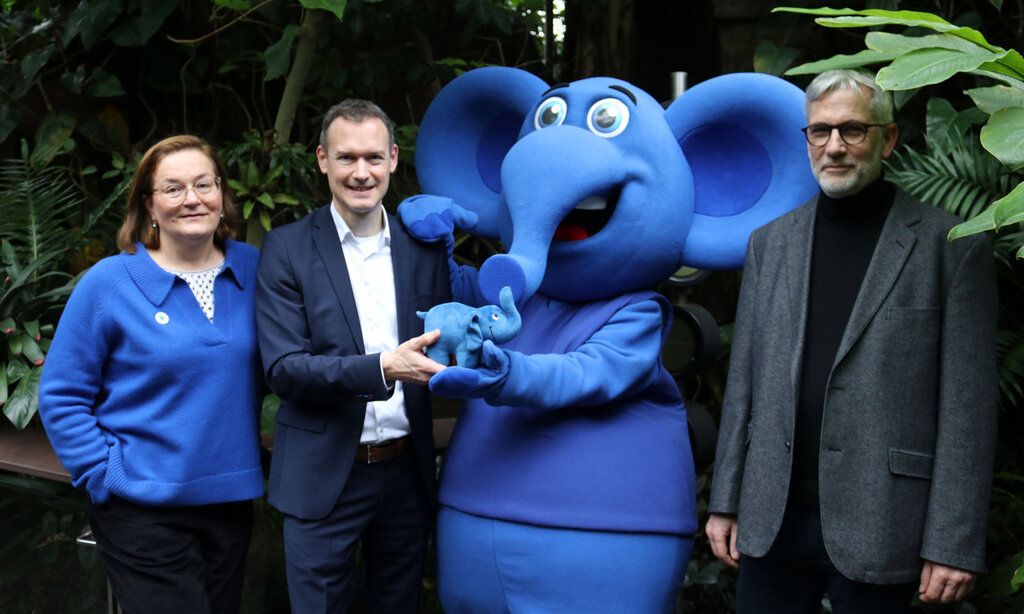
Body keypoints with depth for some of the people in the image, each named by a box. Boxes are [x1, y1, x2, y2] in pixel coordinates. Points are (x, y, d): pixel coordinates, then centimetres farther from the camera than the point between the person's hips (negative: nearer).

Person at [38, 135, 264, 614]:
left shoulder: (253, 269, 1)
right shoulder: (109, 283, -10)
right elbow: (62, 396, -5)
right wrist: (106, 476, -12)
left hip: (231, 498, 4)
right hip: (144, 509, -4)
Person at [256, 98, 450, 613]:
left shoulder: (425, 248, 3)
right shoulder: (287, 249, -6)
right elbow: (283, 368, -13)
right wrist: (383, 368, -27)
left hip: (408, 473, 3)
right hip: (324, 478, -3)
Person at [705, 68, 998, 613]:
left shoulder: (951, 247, -3)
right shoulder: (770, 243, 9)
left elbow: (967, 407, -6)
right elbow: (744, 383, 10)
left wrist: (952, 544, -10)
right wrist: (725, 502, 8)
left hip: (876, 528, -3)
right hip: (772, 520, 4)